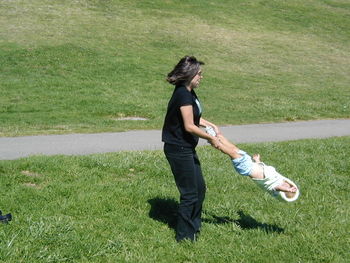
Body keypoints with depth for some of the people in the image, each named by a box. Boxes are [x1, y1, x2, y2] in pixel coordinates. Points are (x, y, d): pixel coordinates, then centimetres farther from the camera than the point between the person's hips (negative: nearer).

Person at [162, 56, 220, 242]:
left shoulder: (189, 93, 9)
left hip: (187, 149, 10)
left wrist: (211, 125, 11)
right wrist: (210, 138, -13)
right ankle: (184, 236, 14)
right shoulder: (183, 95, -22)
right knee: (189, 194, 0)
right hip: (178, 150, -10)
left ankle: (194, 227, 36)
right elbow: (189, 126, -23)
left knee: (199, 188, 20)